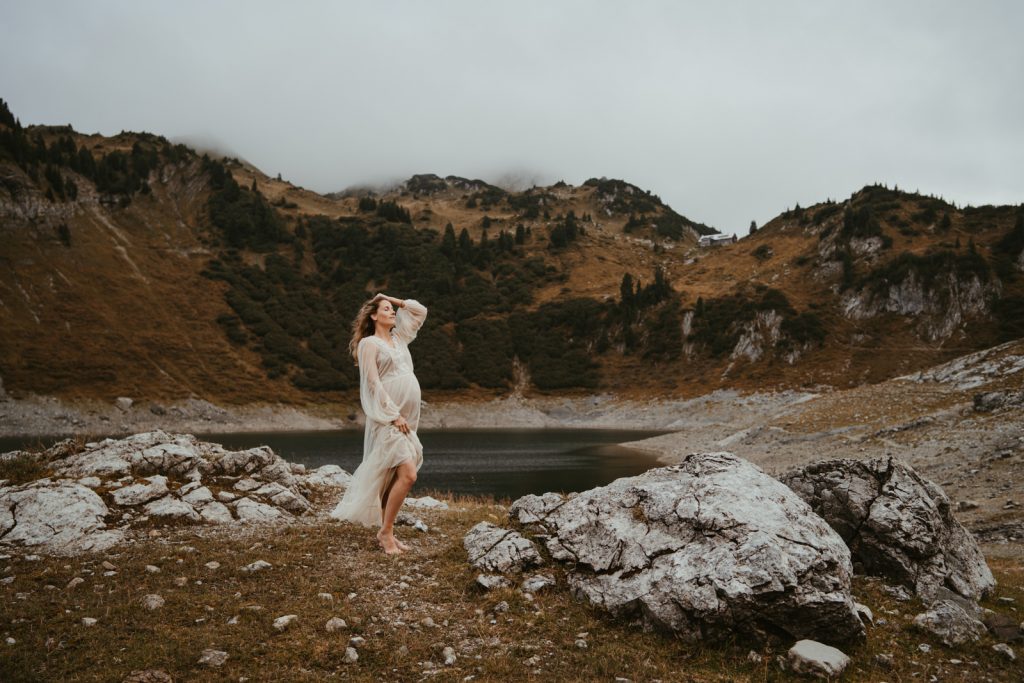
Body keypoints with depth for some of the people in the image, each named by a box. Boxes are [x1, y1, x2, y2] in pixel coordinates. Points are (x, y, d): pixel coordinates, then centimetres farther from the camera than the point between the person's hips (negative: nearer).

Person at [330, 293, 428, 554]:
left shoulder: (398, 338, 19)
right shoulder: (369, 343, -2)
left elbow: (420, 310, 25)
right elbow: (373, 383, -11)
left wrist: (393, 299, 20)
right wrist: (394, 415, -16)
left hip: (407, 417, 7)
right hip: (388, 417, -7)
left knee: (394, 476, 9)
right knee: (408, 475, -16)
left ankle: (386, 532, 16)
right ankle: (385, 531, -5)